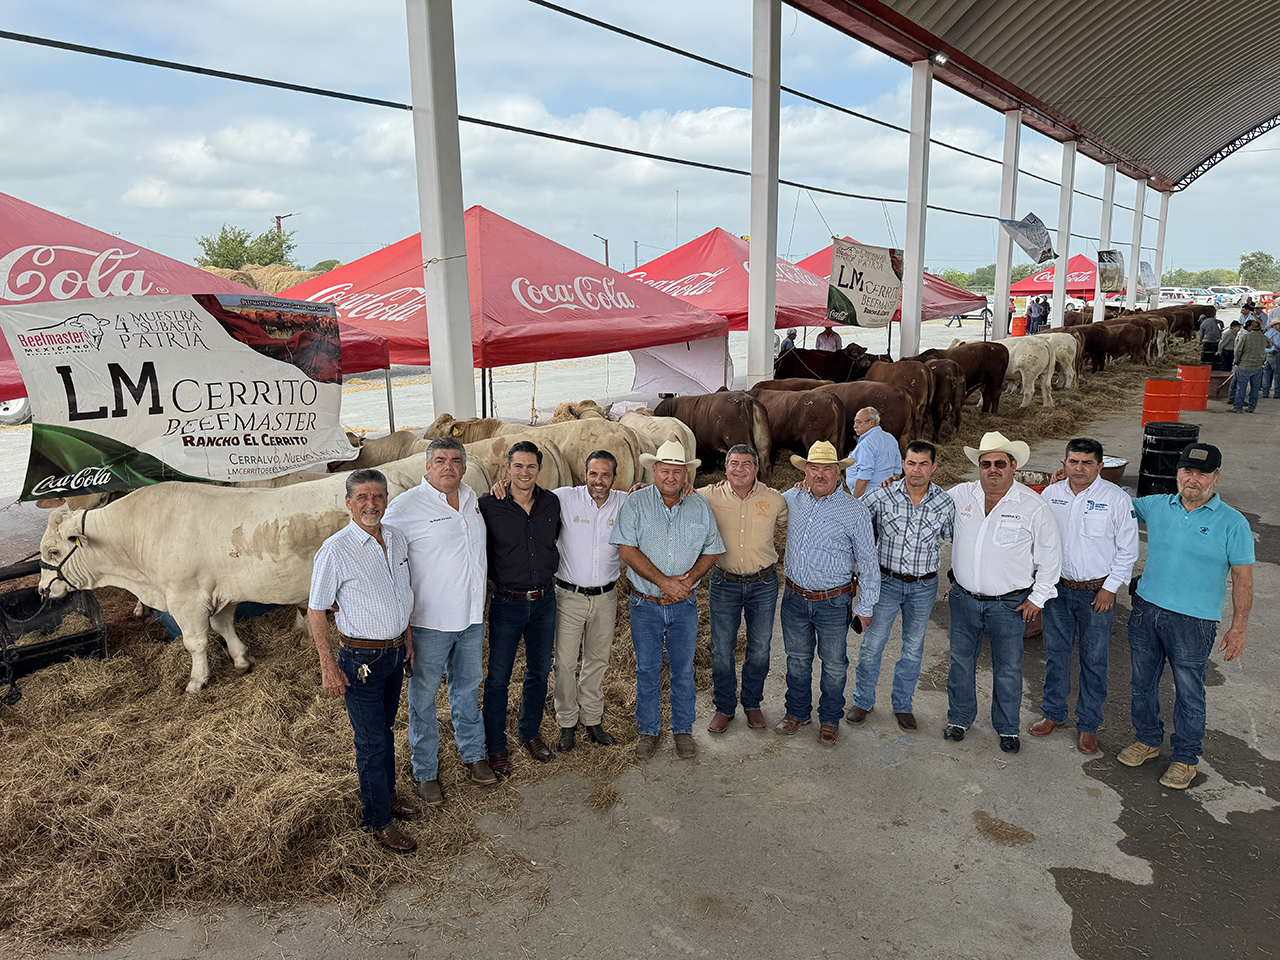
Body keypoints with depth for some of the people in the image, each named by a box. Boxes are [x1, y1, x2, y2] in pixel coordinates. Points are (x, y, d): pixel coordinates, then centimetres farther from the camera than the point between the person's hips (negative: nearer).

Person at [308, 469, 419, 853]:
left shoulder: (397, 539, 2)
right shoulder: (335, 551, -18)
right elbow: (315, 609, -13)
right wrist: (328, 667, -15)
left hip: (394, 652, 6)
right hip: (361, 658, -6)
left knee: (385, 726, 21)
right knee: (371, 740, 4)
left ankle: (385, 792, 41)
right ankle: (378, 821, 19)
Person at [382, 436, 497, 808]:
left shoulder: (472, 499, 6)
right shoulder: (405, 506, -14)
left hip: (472, 617, 6)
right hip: (429, 622, -6)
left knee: (468, 688, 20)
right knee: (423, 696, 8)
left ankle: (473, 755, 38)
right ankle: (424, 773, 25)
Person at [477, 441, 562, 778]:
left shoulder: (552, 503, -1)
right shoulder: (489, 505, -12)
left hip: (545, 601, 4)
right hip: (507, 602, -4)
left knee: (540, 671, 16)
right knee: (498, 677, 5)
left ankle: (529, 732, 36)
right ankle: (496, 746, 22)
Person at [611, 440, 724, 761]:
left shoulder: (700, 506, 1)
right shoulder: (636, 503, -7)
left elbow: (712, 551, 5)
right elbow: (627, 550, -14)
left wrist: (688, 579, -12)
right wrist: (664, 581, -18)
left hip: (684, 605, 2)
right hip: (645, 605, -1)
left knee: (683, 669, 12)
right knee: (647, 670, 11)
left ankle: (683, 729, 29)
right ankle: (648, 730, 27)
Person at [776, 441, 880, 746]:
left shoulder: (854, 510, -11)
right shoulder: (792, 498, 0)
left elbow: (867, 561, -5)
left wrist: (866, 606, -5)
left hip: (834, 603, -3)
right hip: (795, 597, 3)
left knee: (834, 665, 11)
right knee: (797, 658, 17)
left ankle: (830, 719, 31)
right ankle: (797, 712, 37)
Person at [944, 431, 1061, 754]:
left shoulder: (1033, 506, -10)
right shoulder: (960, 495, -2)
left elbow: (1049, 556, -2)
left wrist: (1037, 597, -2)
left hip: (1009, 603, -2)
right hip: (964, 597, 3)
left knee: (1008, 669, 8)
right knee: (961, 661, 14)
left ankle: (1007, 728, 28)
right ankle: (959, 718, 33)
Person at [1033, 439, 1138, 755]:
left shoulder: (1116, 498, -9)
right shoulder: (1050, 494, 1)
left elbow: (1127, 549, -5)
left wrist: (1110, 588, -9)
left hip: (1097, 592, -3)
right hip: (1056, 587, 3)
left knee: (1093, 660, 6)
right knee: (1055, 654, 13)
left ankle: (1088, 725, 21)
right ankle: (1054, 714, 30)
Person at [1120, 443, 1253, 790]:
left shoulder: (1232, 523, -6)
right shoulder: (1156, 506, 3)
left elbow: (1242, 577, -4)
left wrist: (1238, 627, -6)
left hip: (1194, 621, -3)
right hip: (1146, 609, 4)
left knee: (1189, 692, 7)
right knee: (1143, 681, 15)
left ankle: (1185, 757, 25)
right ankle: (1147, 739, 35)